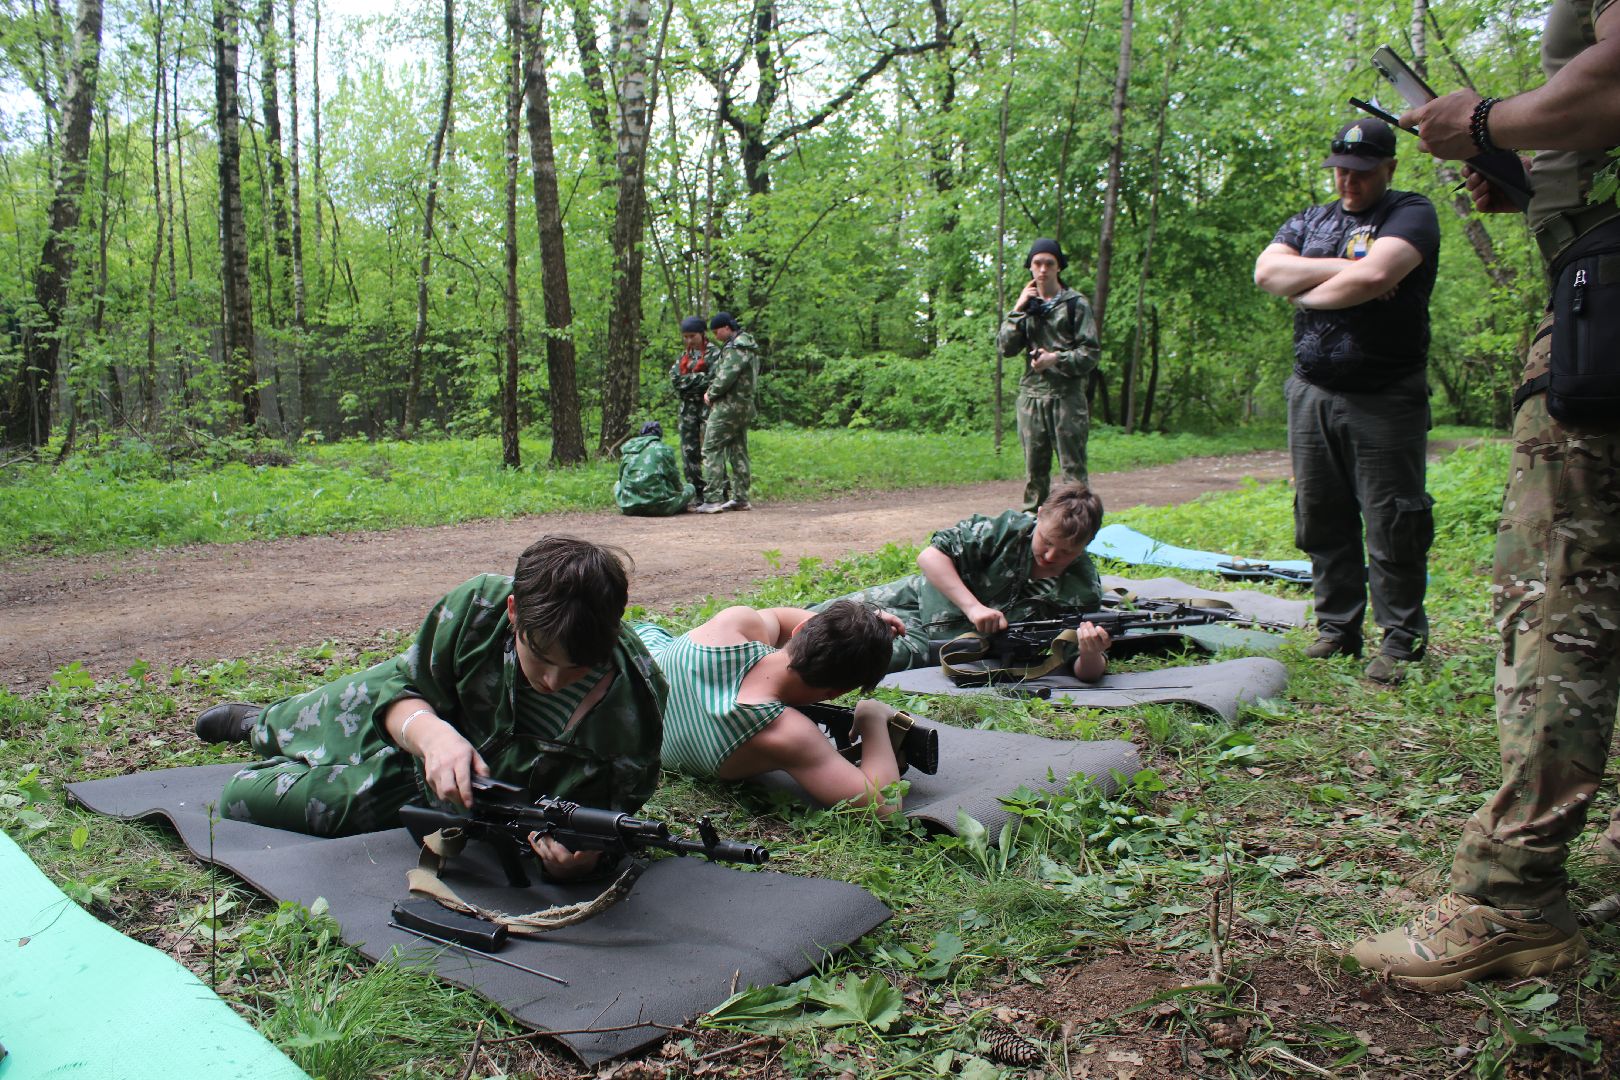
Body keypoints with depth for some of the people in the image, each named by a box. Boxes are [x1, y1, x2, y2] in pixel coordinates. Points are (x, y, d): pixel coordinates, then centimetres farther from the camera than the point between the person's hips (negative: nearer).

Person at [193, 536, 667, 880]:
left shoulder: (633, 700, -41)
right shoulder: (477, 605, -36)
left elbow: (613, 803, -29)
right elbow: (405, 685, -22)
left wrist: (582, 850, -52)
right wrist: (431, 733, -44)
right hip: (409, 720, 0)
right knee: (303, 724, 28)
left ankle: (256, 727, 51)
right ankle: (260, 723, 70)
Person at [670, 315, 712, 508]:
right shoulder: (684, 355, 17)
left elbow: (714, 379, -14)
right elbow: (674, 377, 4)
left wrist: (687, 380, -8)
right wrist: (699, 378, -9)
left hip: (706, 405, -7)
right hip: (687, 407, 7)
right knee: (689, 451, 5)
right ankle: (696, 493, 11)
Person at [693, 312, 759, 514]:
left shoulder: (735, 348, -15)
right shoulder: (748, 345, 17)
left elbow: (725, 377, -21)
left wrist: (711, 395, -5)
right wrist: (713, 391, 9)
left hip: (728, 406, -10)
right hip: (744, 404, 10)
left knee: (712, 449, -8)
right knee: (738, 452, 12)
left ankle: (712, 499, -11)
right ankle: (740, 497, 15)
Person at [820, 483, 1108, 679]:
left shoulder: (1083, 593, -18)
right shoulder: (1010, 529, -19)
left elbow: (1086, 673, -19)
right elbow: (931, 555, -19)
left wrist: (1091, 655, -44)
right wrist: (973, 606, -30)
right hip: (924, 597, 2)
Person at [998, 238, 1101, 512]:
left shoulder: (1076, 304, 2)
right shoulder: (1027, 303, 15)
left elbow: (1090, 353, -3)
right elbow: (1006, 347, 4)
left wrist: (1057, 359, -16)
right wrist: (1018, 309, -2)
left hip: (1067, 395, -4)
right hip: (1031, 396, 4)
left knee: (1073, 469, -4)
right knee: (1034, 470, 10)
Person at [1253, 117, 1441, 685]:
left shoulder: (1411, 214, -1)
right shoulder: (1309, 221, 16)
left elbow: (1374, 276, -20)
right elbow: (1267, 271, -3)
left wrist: (1306, 293, -5)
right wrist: (1342, 269, -11)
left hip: (1386, 399, -5)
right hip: (1311, 392, 5)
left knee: (1392, 525, -3)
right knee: (1322, 520, 8)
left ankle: (1402, 640, 7)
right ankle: (1338, 629, 19)